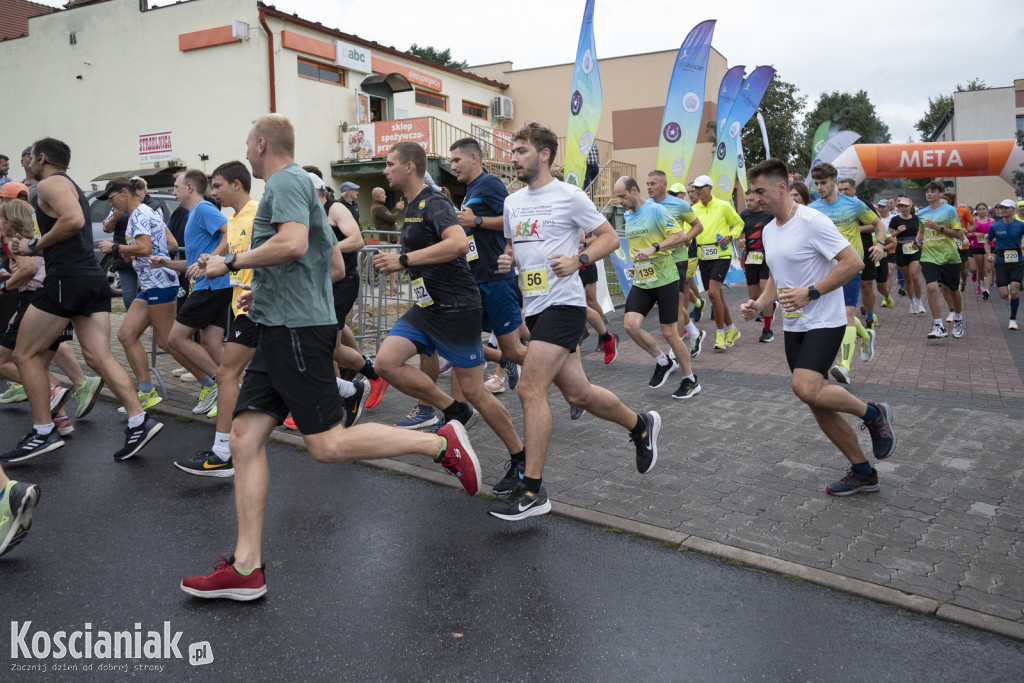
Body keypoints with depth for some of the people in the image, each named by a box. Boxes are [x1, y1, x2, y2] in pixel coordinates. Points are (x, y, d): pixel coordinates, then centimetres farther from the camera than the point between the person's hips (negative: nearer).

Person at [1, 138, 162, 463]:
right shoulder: (73, 187, 27)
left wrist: (36, 244, -10)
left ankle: (43, 433, 4)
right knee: (99, 357, 2)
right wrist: (32, 248, 21)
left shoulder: (50, 183, -3)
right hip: (93, 279, 9)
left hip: (67, 279, -9)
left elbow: (73, 220, -22)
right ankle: (139, 421, -9)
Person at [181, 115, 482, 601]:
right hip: (281, 329, 10)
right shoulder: (297, 184, 25)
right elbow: (330, 264, 28)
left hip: (297, 328, -10)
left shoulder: (285, 182, -6)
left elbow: (293, 244, -25)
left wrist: (229, 263, -13)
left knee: (327, 444, -9)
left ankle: (440, 443, 1)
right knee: (245, 437, 4)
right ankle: (246, 568, 6)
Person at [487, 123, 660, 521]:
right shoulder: (512, 202, 15)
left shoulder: (570, 196, -5)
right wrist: (507, 261, 4)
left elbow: (610, 238, -2)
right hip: (533, 307, 8)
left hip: (563, 304, -7)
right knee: (577, 393, 11)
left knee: (530, 390, -16)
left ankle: (532, 492, -8)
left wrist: (577, 260, -17)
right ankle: (640, 426, 36)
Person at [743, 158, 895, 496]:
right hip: (793, 328, 8)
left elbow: (853, 262, -18)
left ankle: (873, 414, 0)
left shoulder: (812, 221, -14)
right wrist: (760, 304, 4)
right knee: (819, 406, 8)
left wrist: (811, 292, -23)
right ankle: (863, 472, 23)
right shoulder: (768, 231, 11)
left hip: (824, 322, -8)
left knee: (805, 388, -27)